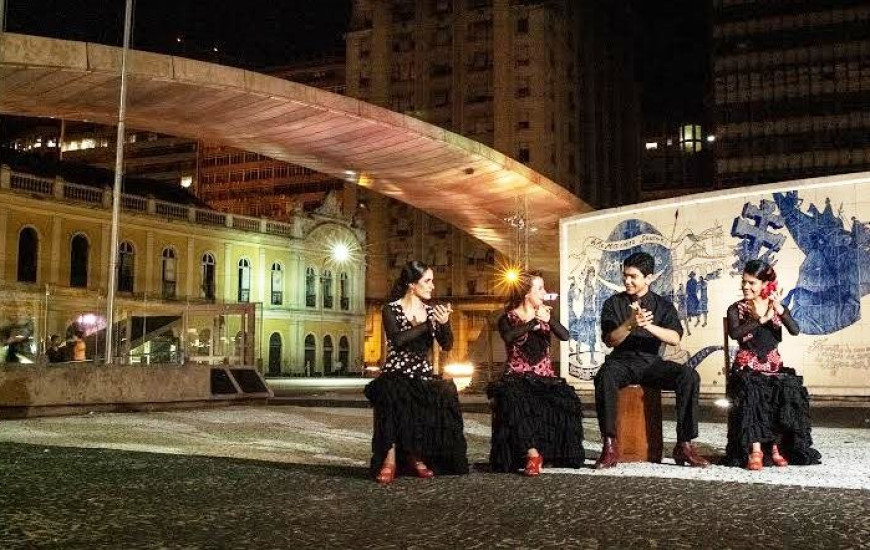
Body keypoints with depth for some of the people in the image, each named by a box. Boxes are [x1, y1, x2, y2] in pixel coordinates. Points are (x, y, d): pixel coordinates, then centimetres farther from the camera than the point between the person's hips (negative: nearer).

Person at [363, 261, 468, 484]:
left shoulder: (431, 310, 10)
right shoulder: (391, 309, -3)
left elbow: (447, 345, 0)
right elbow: (397, 340, -21)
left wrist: (444, 323, -19)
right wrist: (429, 324, -21)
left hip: (423, 375, 4)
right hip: (396, 374, -4)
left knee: (445, 396, -26)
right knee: (392, 396, -37)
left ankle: (415, 455, -8)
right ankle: (390, 456, -26)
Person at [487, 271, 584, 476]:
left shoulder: (544, 314, 14)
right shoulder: (508, 318, 4)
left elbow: (564, 336, -4)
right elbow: (509, 337, -21)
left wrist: (549, 320, -21)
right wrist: (533, 323, -25)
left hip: (544, 378, 3)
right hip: (517, 378, -3)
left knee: (567, 402, -26)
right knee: (513, 401, -36)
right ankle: (532, 453, -35)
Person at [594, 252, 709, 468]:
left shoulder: (663, 306, 10)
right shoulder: (613, 303, 8)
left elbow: (675, 338, -7)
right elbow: (609, 340, -4)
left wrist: (649, 325, -24)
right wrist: (630, 324, -22)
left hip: (652, 362, 2)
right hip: (622, 361, -1)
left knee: (689, 376, -26)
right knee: (604, 377, -37)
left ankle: (684, 445, -19)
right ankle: (610, 447, -33)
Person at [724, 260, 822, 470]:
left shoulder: (777, 306, 11)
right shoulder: (736, 309, 4)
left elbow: (794, 330, -7)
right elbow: (734, 333, -17)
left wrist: (780, 310, -22)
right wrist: (763, 319, -21)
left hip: (774, 366, 2)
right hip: (747, 368, -2)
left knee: (790, 391, -28)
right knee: (751, 392, -34)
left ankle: (777, 445, -20)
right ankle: (755, 449, -34)